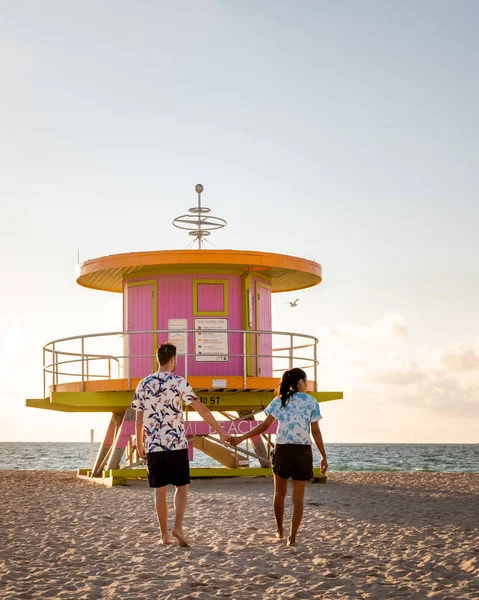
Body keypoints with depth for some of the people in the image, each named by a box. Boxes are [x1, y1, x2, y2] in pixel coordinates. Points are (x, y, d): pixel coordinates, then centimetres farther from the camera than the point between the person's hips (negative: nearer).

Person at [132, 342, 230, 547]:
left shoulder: (143, 384, 5)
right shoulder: (179, 382, -5)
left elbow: (139, 418, 8)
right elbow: (201, 409, -9)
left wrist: (139, 445, 16)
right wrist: (220, 431, -5)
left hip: (153, 446, 3)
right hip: (176, 444, -3)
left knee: (160, 490, 8)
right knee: (182, 486, 8)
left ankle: (164, 535, 11)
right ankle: (178, 527, -9)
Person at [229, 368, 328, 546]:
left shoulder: (279, 401, 3)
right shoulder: (311, 402, -1)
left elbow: (265, 426, -6)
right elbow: (315, 431, -4)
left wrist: (241, 438, -4)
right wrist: (323, 456, 2)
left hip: (282, 450, 2)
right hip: (303, 451, -1)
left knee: (280, 493, 20)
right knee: (298, 498, 5)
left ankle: (280, 530, 31)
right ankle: (292, 537, 1)